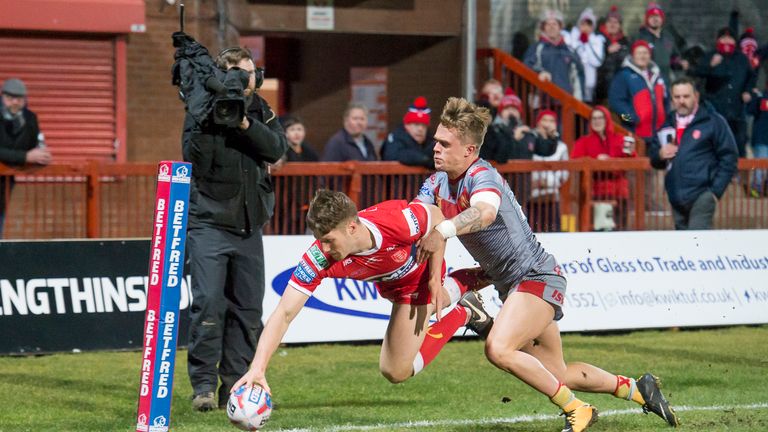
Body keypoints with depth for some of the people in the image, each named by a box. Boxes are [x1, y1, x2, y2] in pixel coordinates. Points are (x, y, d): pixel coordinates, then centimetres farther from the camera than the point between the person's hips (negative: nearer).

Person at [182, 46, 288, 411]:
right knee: (208, 304, -14)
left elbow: (277, 148, -8)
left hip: (249, 226, 5)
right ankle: (204, 384, -9)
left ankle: (236, 384, 13)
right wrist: (209, 122, -24)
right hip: (209, 224, -5)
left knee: (248, 309, 6)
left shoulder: (260, 111, 9)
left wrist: (245, 124, -21)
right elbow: (196, 162, -15)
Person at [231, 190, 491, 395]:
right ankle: (468, 280, 50)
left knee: (395, 371, -4)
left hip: (422, 274, -4)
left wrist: (435, 279, -21)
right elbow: (284, 314, -38)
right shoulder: (318, 259, -39)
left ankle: (463, 313, 12)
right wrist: (257, 368, -48)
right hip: (390, 286, 4)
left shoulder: (396, 220, -45)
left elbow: (436, 216, -21)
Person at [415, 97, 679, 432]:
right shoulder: (437, 183, 5)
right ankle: (637, 389, 32)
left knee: (498, 349, -28)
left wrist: (442, 231, -59)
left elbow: (485, 212, -44)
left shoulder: (482, 176, -22)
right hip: (509, 284, 9)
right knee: (557, 375, 13)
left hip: (536, 276, -9)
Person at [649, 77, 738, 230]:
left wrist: (716, 191, -11)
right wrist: (659, 155, -2)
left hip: (701, 195, -7)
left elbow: (729, 158, -4)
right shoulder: (667, 126, 16)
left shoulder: (713, 122, -2)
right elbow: (653, 158, 23)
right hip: (676, 198, 7)